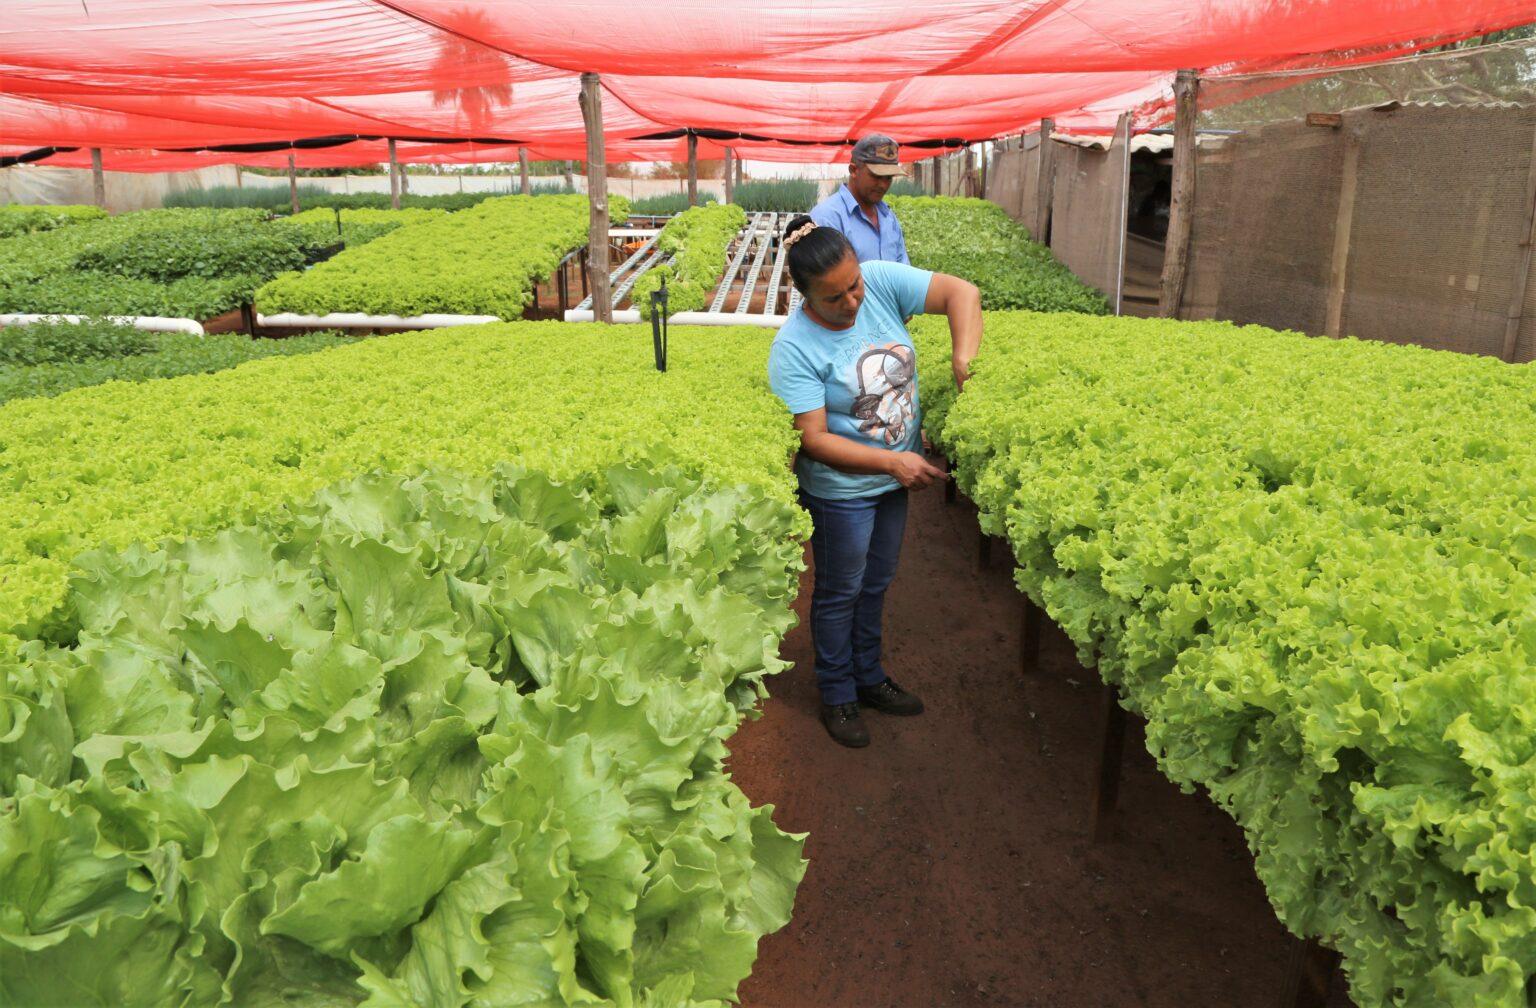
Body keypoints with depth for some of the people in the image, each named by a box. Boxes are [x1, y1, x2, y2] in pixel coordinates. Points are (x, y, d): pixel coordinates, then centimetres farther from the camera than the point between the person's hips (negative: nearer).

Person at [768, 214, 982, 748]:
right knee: (841, 593, 12)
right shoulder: (794, 348, -25)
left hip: (897, 479, 6)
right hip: (842, 490, -5)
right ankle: (837, 697, 33)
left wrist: (963, 358, -28)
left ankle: (869, 677, 43)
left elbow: (962, 292, -13)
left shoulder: (883, 281, -13)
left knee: (876, 585, 22)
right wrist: (892, 462, -27)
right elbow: (813, 439, -25)